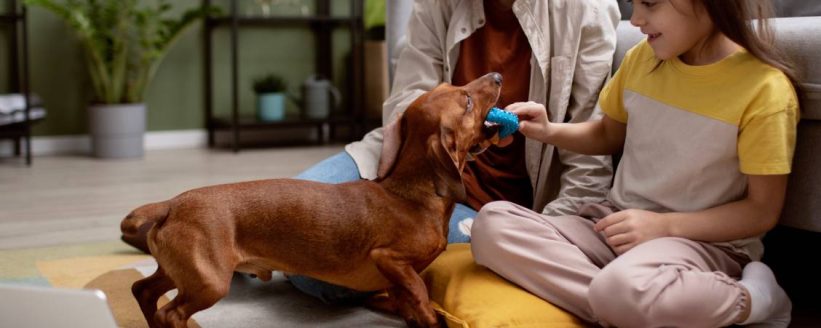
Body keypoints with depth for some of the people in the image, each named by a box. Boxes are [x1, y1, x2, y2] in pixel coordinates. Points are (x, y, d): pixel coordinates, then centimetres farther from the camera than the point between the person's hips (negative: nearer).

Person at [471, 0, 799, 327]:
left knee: (622, 290, -42)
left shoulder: (765, 89, -14)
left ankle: (749, 297, -12)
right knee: (492, 224, -18)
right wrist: (549, 132, 3)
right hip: (615, 226, 7)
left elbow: (762, 211, -10)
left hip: (704, 240, -7)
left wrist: (665, 225, -19)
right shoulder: (643, 57, 4)